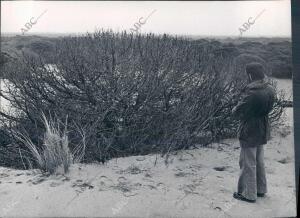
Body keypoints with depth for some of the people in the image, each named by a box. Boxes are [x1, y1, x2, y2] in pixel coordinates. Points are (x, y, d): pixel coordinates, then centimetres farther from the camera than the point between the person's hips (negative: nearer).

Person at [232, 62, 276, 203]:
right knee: (259, 161, 21)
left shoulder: (251, 92, -25)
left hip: (249, 132, -8)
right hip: (263, 131, 8)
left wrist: (235, 109, 1)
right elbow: (268, 108, 10)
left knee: (248, 164, 4)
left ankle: (249, 194, 15)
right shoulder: (270, 90, 0)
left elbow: (237, 112, -20)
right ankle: (261, 189, 33)